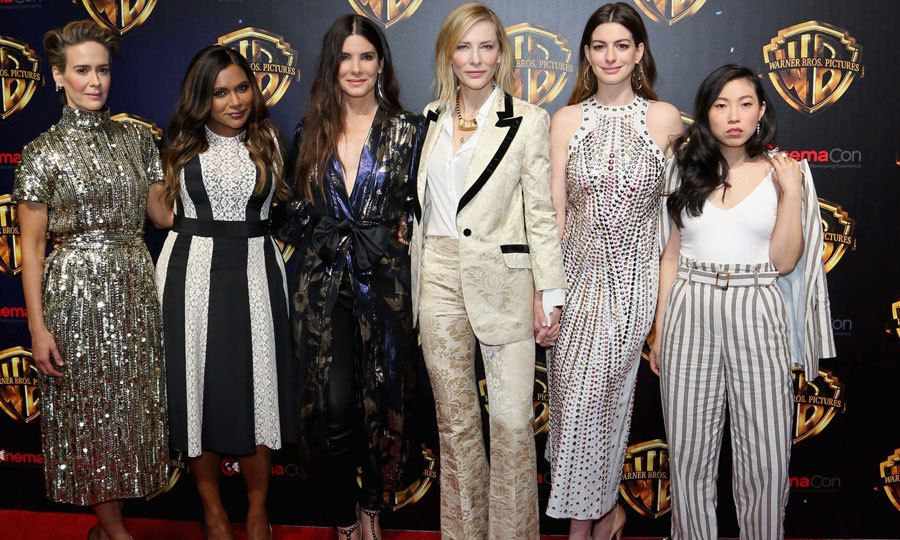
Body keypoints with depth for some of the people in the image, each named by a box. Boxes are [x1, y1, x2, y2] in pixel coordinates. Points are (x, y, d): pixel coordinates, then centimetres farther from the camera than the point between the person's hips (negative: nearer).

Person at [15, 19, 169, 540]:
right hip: (76, 289, -4)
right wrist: (38, 326, -10)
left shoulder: (136, 137, 6)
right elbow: (32, 246, -5)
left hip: (135, 287, 4)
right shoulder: (44, 151, -5)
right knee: (91, 409, 5)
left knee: (130, 404, 10)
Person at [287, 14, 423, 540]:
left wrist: (399, 232, -10)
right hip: (323, 285, 1)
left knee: (379, 402, 7)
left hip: (384, 283, -1)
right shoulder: (312, 133, 8)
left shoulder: (407, 130, 1)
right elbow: (301, 210, 15)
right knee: (335, 406, -3)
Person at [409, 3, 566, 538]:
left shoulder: (529, 120, -2)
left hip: (502, 280, -4)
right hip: (439, 277, 4)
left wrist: (549, 293, -8)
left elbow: (541, 212, -4)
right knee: (455, 418, 12)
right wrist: (419, 265, 13)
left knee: (513, 422, -4)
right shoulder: (433, 116, 10)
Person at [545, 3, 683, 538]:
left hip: (636, 275, -1)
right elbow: (554, 209, 2)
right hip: (580, 272, 1)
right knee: (576, 391, 0)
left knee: (611, 391, 5)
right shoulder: (567, 120, 3)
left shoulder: (665, 118, 0)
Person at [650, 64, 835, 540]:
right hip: (691, 316, 2)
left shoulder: (784, 173, 3)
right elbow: (671, 255, 11)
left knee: (765, 458, 2)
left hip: (757, 319, -1)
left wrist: (791, 194, -11)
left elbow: (783, 262, -3)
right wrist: (659, 330, 9)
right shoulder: (687, 169, 8)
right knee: (689, 452, 8)